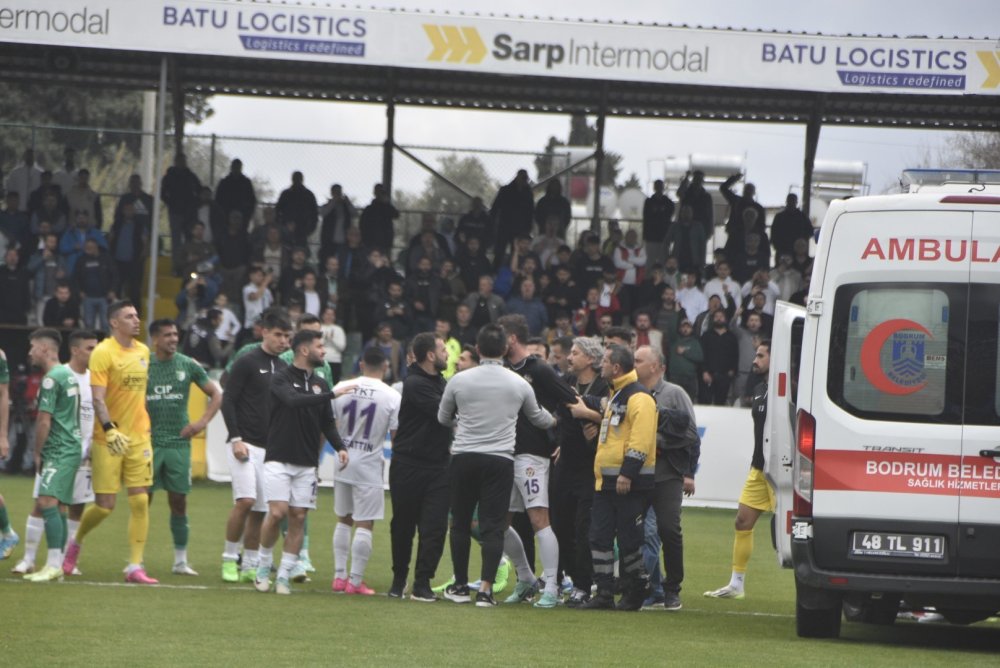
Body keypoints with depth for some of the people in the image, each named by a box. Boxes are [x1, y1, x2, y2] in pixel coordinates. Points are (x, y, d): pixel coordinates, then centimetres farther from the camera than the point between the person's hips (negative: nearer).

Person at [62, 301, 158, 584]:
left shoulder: (143, 351, 9)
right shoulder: (103, 353, -11)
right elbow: (98, 398, -18)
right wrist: (110, 430, -30)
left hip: (139, 437, 5)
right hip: (109, 439, -5)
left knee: (140, 501, -3)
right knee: (105, 505, -3)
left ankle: (135, 566, 0)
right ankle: (76, 543, 26)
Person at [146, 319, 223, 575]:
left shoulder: (188, 365, 4)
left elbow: (217, 393, 10)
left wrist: (203, 421, -2)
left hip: (178, 442, 1)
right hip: (148, 441, -1)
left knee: (179, 501, 3)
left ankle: (181, 561, 9)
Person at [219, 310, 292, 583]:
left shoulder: (283, 369, 14)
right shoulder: (247, 362, -5)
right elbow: (228, 401, -8)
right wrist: (236, 438, -16)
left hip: (270, 448, 6)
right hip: (245, 445, -6)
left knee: (260, 510, 5)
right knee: (245, 501, -18)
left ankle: (251, 565, 12)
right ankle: (229, 559, -5)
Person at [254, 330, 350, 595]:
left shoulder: (320, 384, 11)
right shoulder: (281, 377, -6)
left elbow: (327, 422, 14)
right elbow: (293, 401, -25)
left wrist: (340, 447, -3)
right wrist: (331, 395, -29)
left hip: (307, 464, 5)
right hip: (279, 460, -5)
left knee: (298, 518, 0)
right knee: (277, 513, -14)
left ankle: (283, 577, 6)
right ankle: (264, 567, 6)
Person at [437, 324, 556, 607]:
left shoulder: (460, 380, -2)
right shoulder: (519, 384, 1)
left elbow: (443, 418, 14)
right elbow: (537, 418, 20)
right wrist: (554, 420, 43)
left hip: (464, 458, 0)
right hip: (500, 461, 0)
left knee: (460, 523, 12)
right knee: (493, 525, 0)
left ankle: (461, 586, 16)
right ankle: (485, 590, -7)